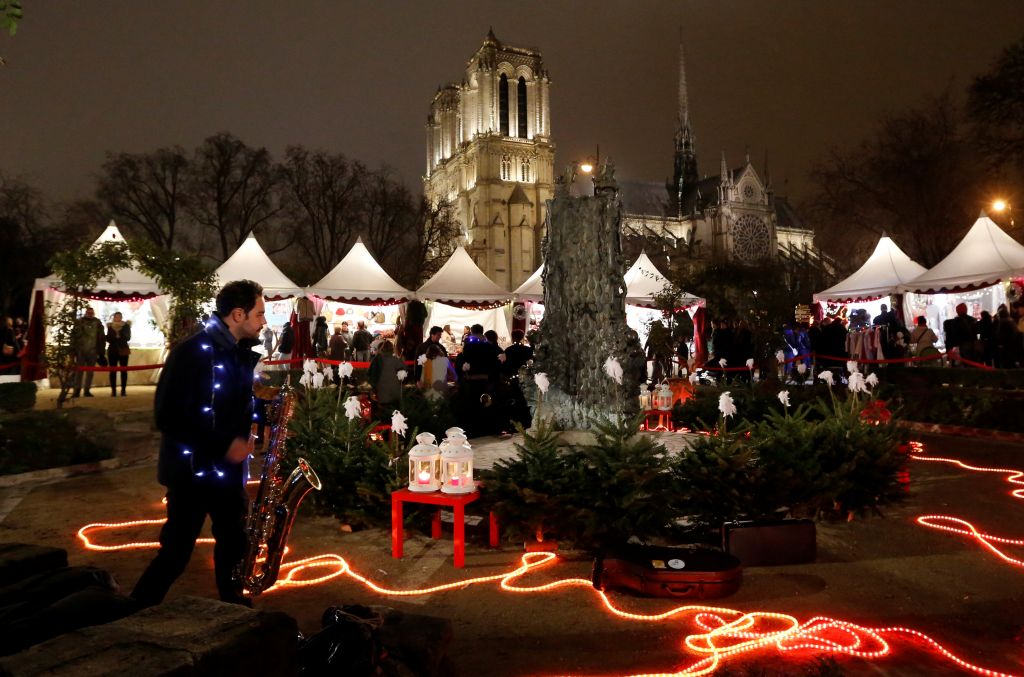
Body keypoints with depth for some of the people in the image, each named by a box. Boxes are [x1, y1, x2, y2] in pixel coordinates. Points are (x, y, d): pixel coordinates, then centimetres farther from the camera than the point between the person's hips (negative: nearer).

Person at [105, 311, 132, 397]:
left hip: (123, 350, -1)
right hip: (112, 350, 1)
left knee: (123, 370, -2)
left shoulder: (126, 326, 2)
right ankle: (113, 391, 1)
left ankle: (123, 390, 1)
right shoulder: (110, 326, 7)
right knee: (113, 371, -1)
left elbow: (128, 338, -8)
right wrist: (115, 335, -17)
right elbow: (108, 339, 1)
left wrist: (120, 333, -22)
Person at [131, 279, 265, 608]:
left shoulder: (240, 353, 7)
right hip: (193, 470, -7)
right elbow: (168, 417, -21)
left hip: (228, 468, 8)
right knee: (176, 553, -1)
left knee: (234, 543, 16)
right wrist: (223, 445, -23)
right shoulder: (192, 351, -18)